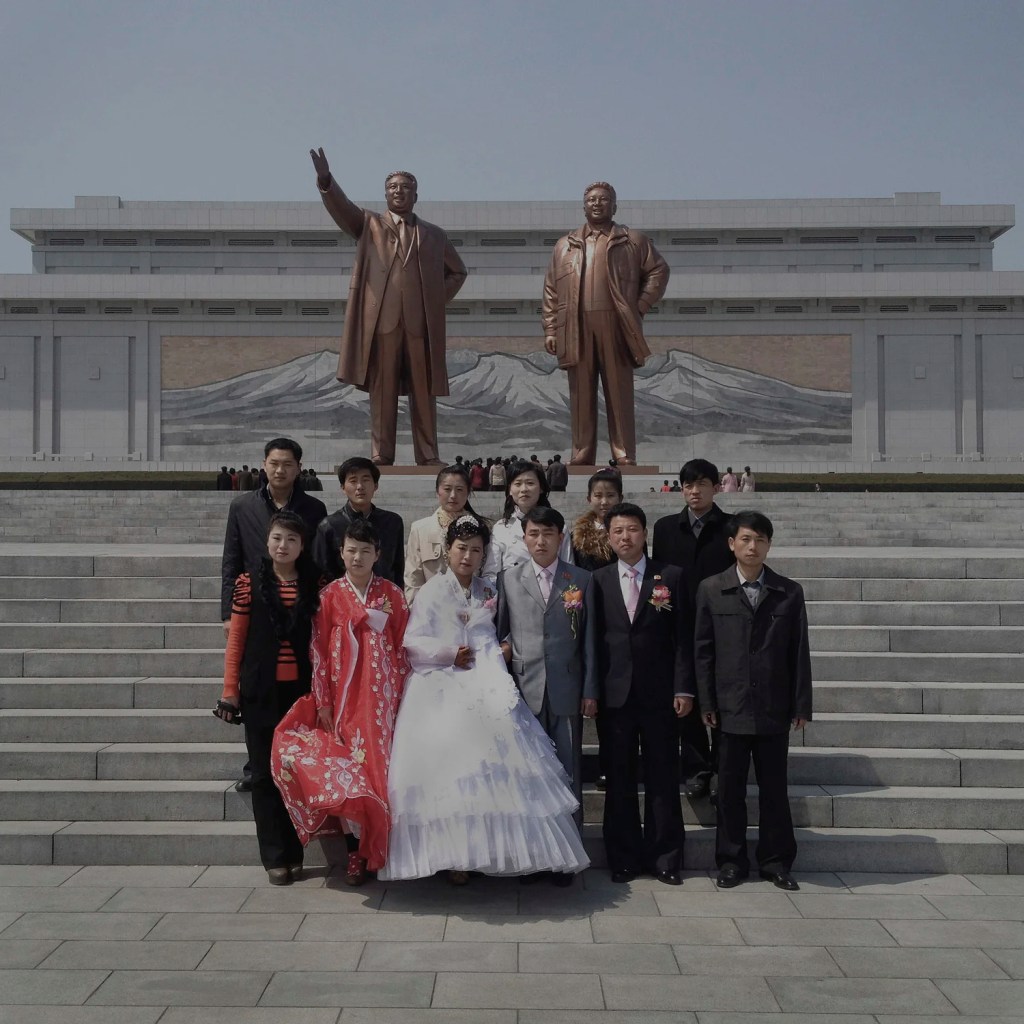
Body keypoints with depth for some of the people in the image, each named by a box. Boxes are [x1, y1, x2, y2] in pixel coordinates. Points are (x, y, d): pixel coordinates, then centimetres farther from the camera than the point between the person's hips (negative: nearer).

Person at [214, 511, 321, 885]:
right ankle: (274, 857, 12)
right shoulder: (249, 584, 1)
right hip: (261, 692, -1)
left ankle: (294, 854, 17)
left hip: (301, 689, 1)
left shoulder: (316, 586, 3)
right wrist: (230, 692, -2)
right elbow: (236, 641, 2)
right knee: (265, 771, 4)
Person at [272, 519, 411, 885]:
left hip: (382, 696, 0)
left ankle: (377, 848, 11)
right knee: (346, 770, -1)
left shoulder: (392, 594, 4)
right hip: (343, 695, 0)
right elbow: (319, 651, 1)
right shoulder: (329, 595, 2)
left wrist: (402, 699, -1)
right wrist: (323, 703, -4)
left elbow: (402, 649, 4)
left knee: (378, 765, -1)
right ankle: (355, 851, 8)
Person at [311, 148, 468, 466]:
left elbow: (458, 272, 24)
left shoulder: (434, 235, 17)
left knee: (423, 392, 4)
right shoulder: (369, 224, 13)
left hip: (421, 323, 2)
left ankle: (428, 456, 9)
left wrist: (438, 300, 9)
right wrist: (326, 180, -23)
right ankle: (381, 457, 3)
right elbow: (341, 207, -4)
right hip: (382, 321, -2)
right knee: (382, 391, 0)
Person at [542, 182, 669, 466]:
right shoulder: (565, 245, 17)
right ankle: (581, 456, 7)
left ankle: (624, 456, 2)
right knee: (581, 394, 2)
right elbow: (551, 290, 14)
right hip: (576, 330, 2)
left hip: (616, 327, -2)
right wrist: (550, 329, 5)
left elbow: (658, 271, 9)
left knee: (619, 393, -1)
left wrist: (640, 307, 0)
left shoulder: (632, 241, 11)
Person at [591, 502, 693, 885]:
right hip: (615, 693, 1)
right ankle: (624, 858, 16)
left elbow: (682, 637, 2)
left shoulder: (671, 577, 4)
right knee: (619, 780, 6)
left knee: (663, 779, 5)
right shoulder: (598, 580, 7)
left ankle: (664, 858, 15)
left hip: (659, 693, -1)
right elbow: (593, 637, 5)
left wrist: (683, 688, -5)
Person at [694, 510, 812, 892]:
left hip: (774, 708, 1)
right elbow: (702, 650, 2)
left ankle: (776, 861, 21)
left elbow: (799, 653, 4)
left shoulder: (790, 592, 4)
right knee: (730, 787, 7)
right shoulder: (711, 589, 2)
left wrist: (801, 704, 0)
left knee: (774, 786, 9)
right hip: (730, 707, 0)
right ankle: (731, 860, 19)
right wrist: (707, 702, -3)